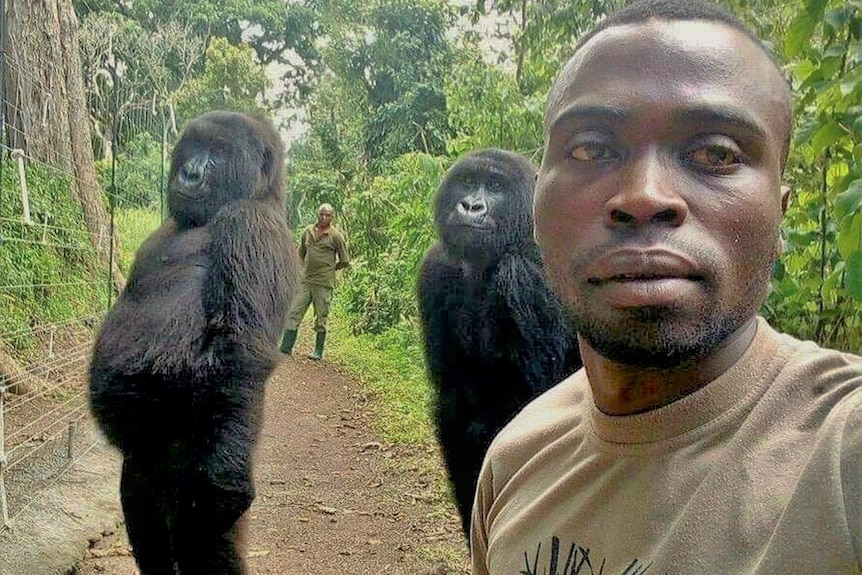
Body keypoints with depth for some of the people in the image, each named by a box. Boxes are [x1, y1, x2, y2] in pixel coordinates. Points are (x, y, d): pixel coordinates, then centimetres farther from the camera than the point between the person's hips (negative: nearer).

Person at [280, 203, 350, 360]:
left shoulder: (336, 235, -4)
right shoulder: (308, 231, 10)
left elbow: (345, 261, 2)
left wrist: (329, 269, 9)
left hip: (324, 283, -4)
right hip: (305, 281, 4)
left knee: (321, 318, 3)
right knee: (294, 313, 0)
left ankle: (318, 352, 13)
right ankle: (286, 348, 2)